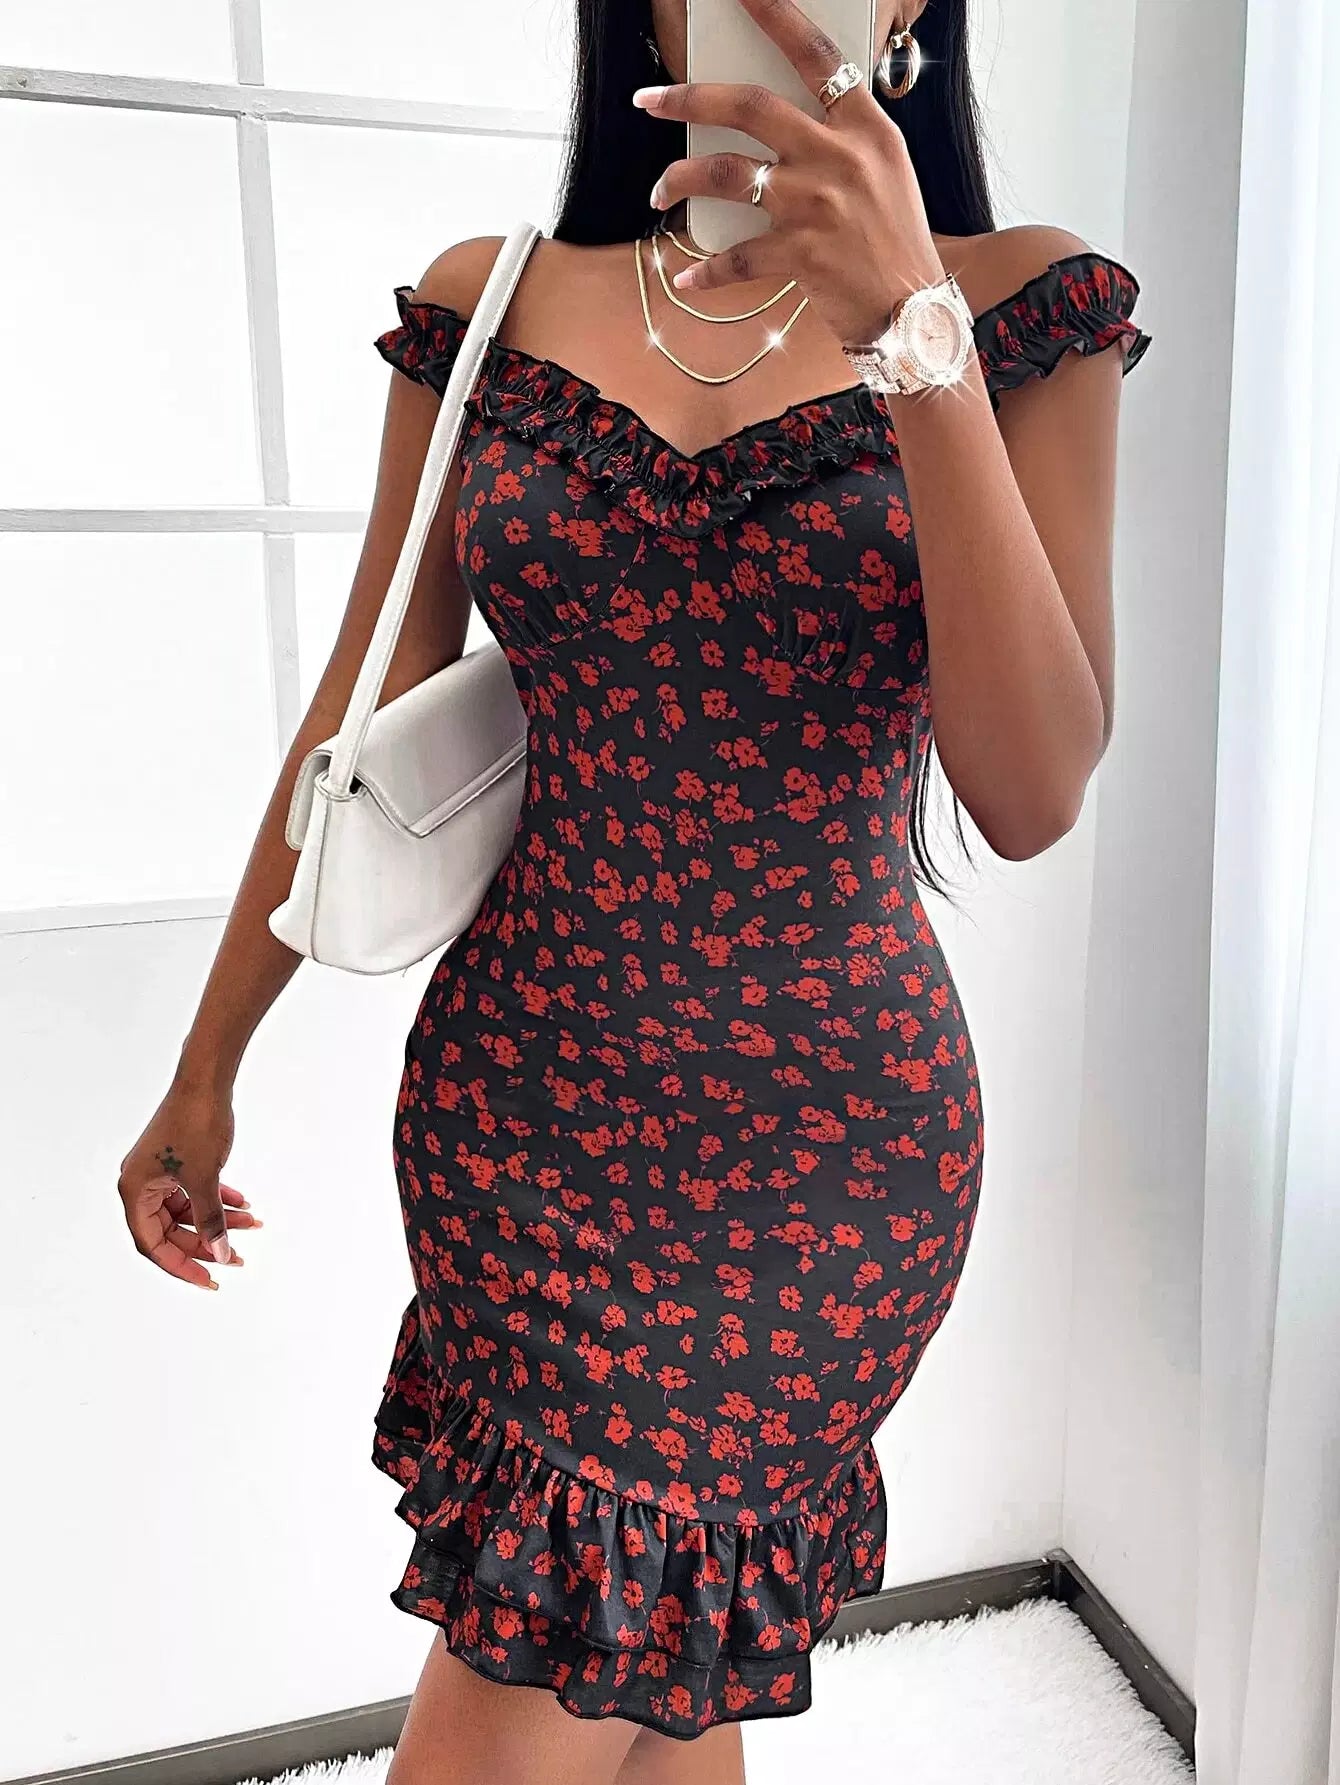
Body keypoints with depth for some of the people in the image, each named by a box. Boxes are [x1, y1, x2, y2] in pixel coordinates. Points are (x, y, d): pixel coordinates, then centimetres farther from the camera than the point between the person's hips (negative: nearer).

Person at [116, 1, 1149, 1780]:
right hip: (511, 1096, 3)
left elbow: (1033, 796, -13)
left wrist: (912, 332, -21)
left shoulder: (1020, 305, -3)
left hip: (819, 1131, -2)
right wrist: (206, 1071, 10)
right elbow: (363, 720, 6)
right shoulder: (491, 305, 3)